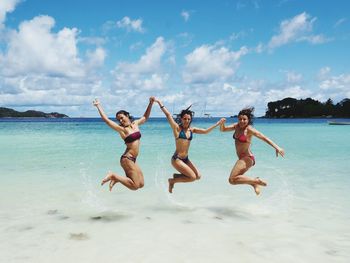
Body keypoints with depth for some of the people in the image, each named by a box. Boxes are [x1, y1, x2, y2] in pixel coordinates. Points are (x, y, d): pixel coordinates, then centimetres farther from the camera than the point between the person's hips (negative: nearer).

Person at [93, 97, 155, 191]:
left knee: (141, 184, 8)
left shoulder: (135, 124, 10)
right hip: (127, 159, -7)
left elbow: (145, 117, 23)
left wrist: (150, 103, 15)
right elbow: (106, 119, -10)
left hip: (132, 159, 7)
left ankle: (116, 179, 15)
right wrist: (98, 106, -6)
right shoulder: (121, 129, -6)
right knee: (135, 186, -11)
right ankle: (113, 176, -1)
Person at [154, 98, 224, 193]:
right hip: (177, 159, -7)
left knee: (198, 176, 5)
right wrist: (159, 102, -15)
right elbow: (168, 115, -12)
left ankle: (177, 176, 22)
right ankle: (172, 181, 8)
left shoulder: (191, 129, 8)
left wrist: (217, 124, 7)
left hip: (186, 159, 7)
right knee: (192, 177, -12)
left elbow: (205, 131, 10)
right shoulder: (177, 128, -7)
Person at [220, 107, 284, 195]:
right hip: (242, 158, 9)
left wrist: (277, 147, -31)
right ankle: (254, 184, 22)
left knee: (232, 180, -18)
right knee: (235, 177, 21)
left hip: (247, 158, -9)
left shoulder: (249, 129, -15)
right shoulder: (237, 126, 6)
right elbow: (223, 129, 12)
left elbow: (264, 138, -20)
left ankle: (256, 181, -9)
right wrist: (222, 123, -10)